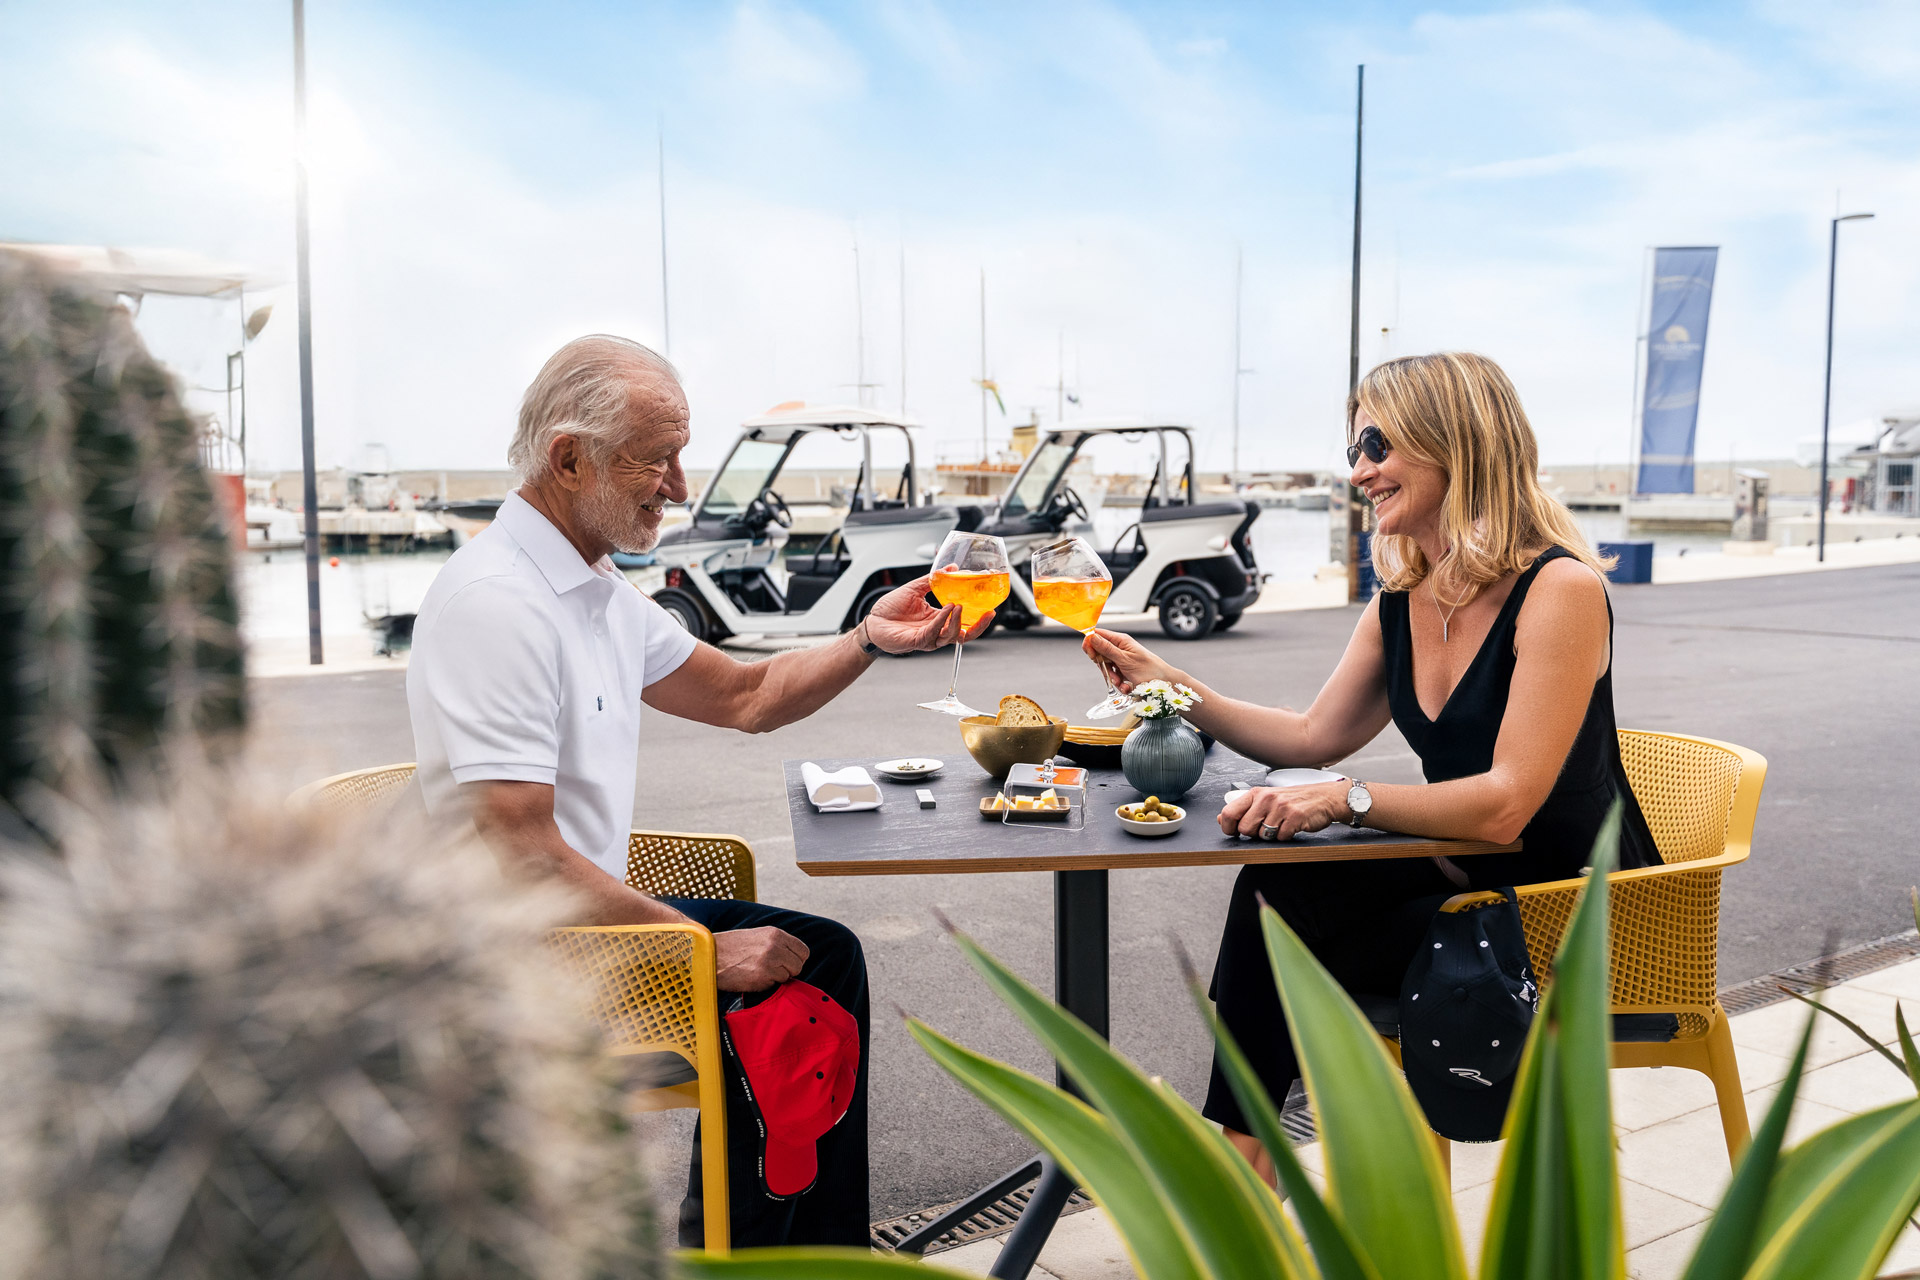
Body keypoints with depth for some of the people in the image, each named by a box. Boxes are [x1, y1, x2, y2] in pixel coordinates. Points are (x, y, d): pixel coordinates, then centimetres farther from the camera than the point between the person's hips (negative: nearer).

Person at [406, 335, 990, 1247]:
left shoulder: (593, 584, 9)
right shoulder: (495, 601, -23)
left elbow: (744, 698, 16)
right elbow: (524, 859, -27)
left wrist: (869, 639, 0)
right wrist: (708, 950, -21)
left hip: (585, 907, 10)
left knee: (824, 956, 12)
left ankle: (823, 1250, 25)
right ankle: (731, 1249, 10)